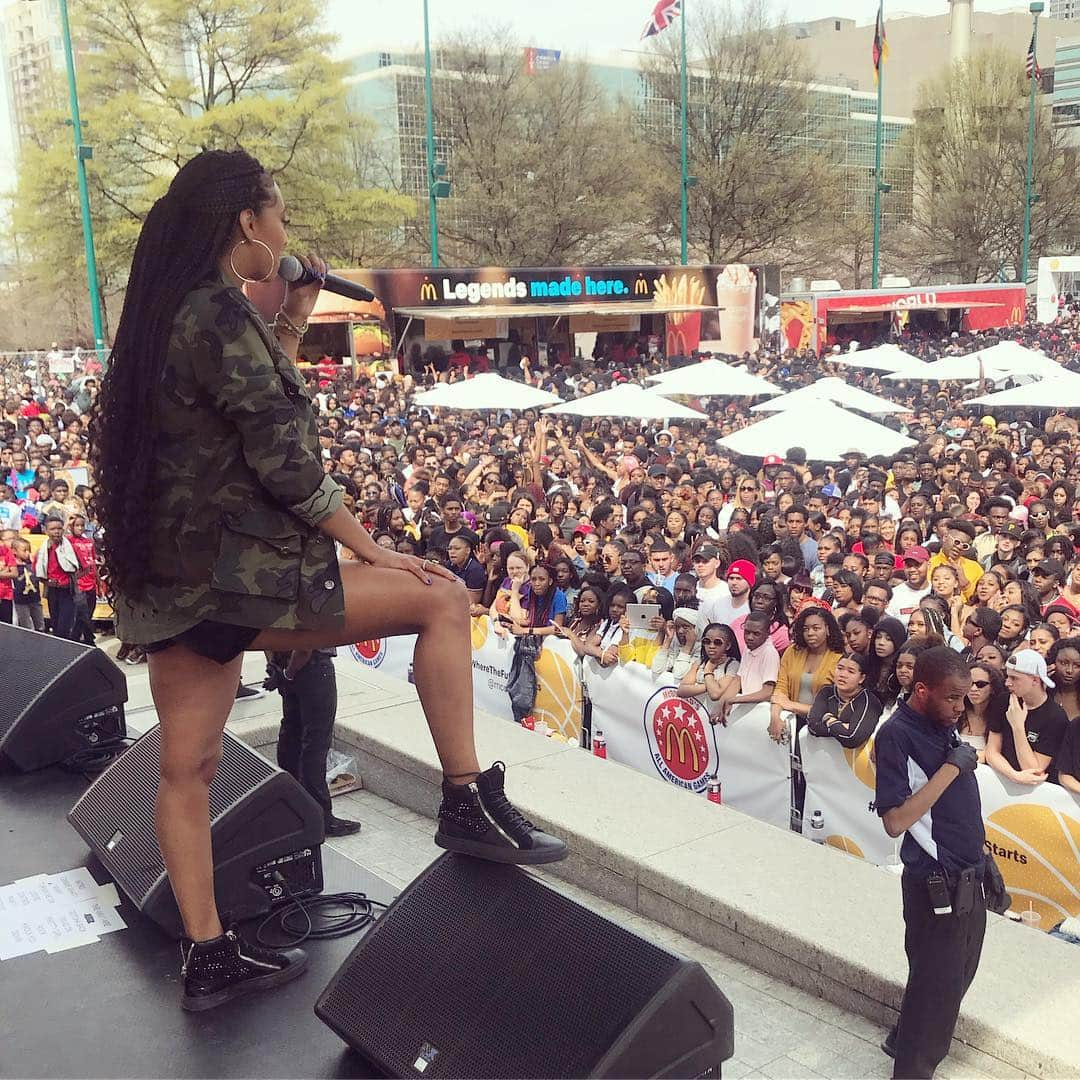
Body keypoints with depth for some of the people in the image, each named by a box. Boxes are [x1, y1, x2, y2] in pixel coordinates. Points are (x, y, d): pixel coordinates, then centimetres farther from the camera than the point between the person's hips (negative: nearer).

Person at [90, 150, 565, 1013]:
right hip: (225, 573, -10)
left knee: (188, 770, 14)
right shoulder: (219, 311, -15)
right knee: (442, 599, -4)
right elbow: (285, 464, -19)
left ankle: (210, 959, 26)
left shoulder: (169, 312, 13)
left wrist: (293, 322, 18)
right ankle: (470, 805, 1)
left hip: (170, 579, 10)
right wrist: (372, 550, -12)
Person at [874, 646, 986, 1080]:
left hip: (969, 878, 8)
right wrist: (952, 767, -25)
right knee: (937, 984, 4)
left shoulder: (945, 726, 5)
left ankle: (905, 1041, 41)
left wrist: (982, 857, 16)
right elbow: (895, 821, -26)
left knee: (958, 976, 21)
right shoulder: (896, 735, -20)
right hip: (937, 884, -8)